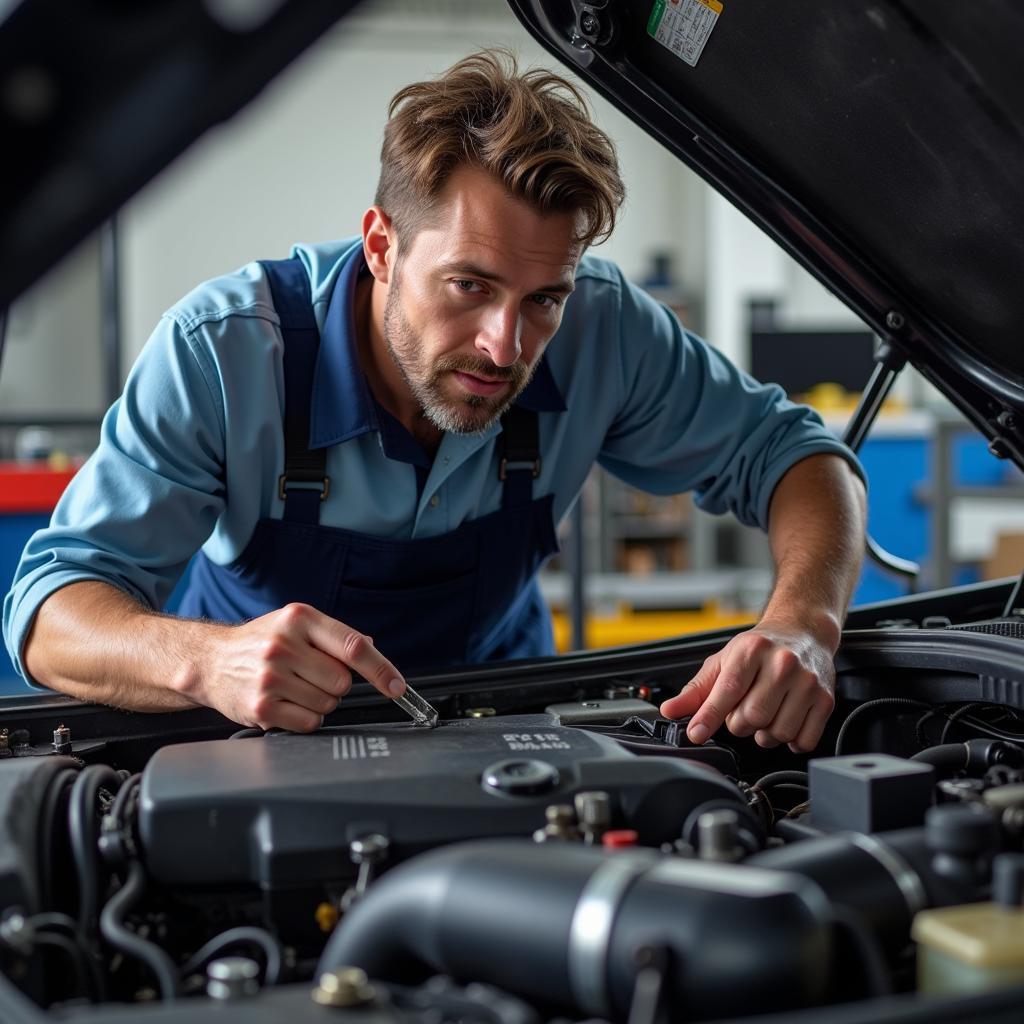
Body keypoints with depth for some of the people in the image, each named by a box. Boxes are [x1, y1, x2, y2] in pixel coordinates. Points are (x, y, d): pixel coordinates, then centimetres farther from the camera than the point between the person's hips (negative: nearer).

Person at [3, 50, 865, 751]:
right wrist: (209, 660, -51)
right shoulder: (227, 350, -26)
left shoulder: (599, 331, -20)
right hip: (267, 744, -1)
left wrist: (801, 626, -31)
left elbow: (789, 451, -9)